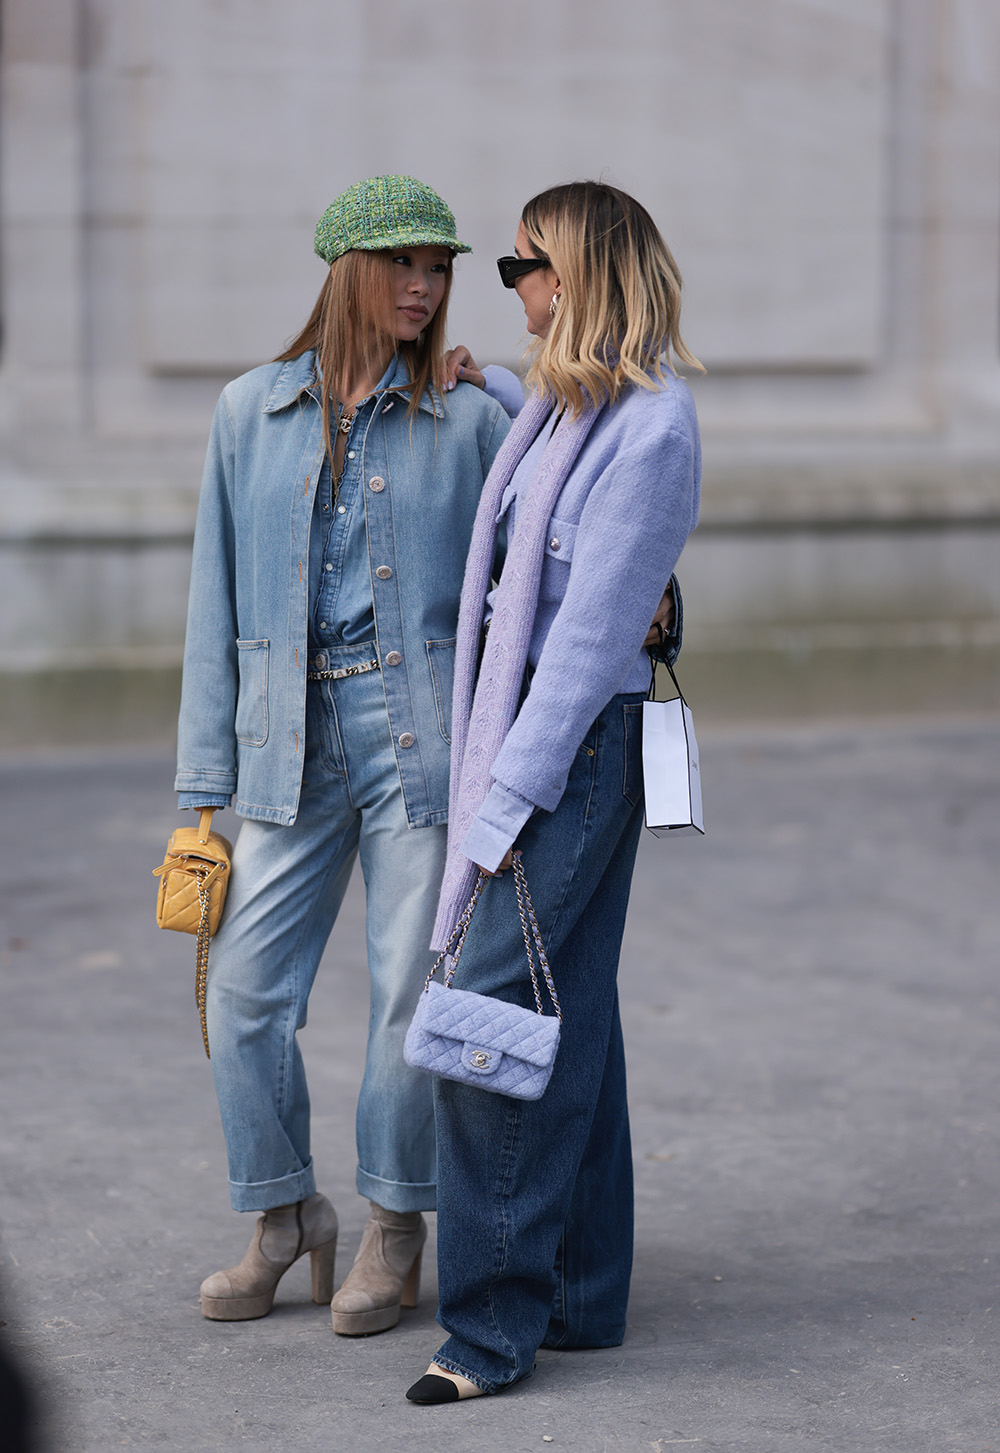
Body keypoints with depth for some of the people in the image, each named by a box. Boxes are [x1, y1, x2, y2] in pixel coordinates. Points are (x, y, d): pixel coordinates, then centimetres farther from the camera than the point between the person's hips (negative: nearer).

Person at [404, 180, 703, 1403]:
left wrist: (512, 796, -19)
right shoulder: (562, 406, 12)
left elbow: (593, 631, -19)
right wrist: (479, 388, 32)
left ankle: (493, 1324, -5)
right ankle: (582, 1294, 20)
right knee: (564, 1019, 12)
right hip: (522, 725, 9)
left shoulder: (650, 429, -15)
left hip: (577, 742, -9)